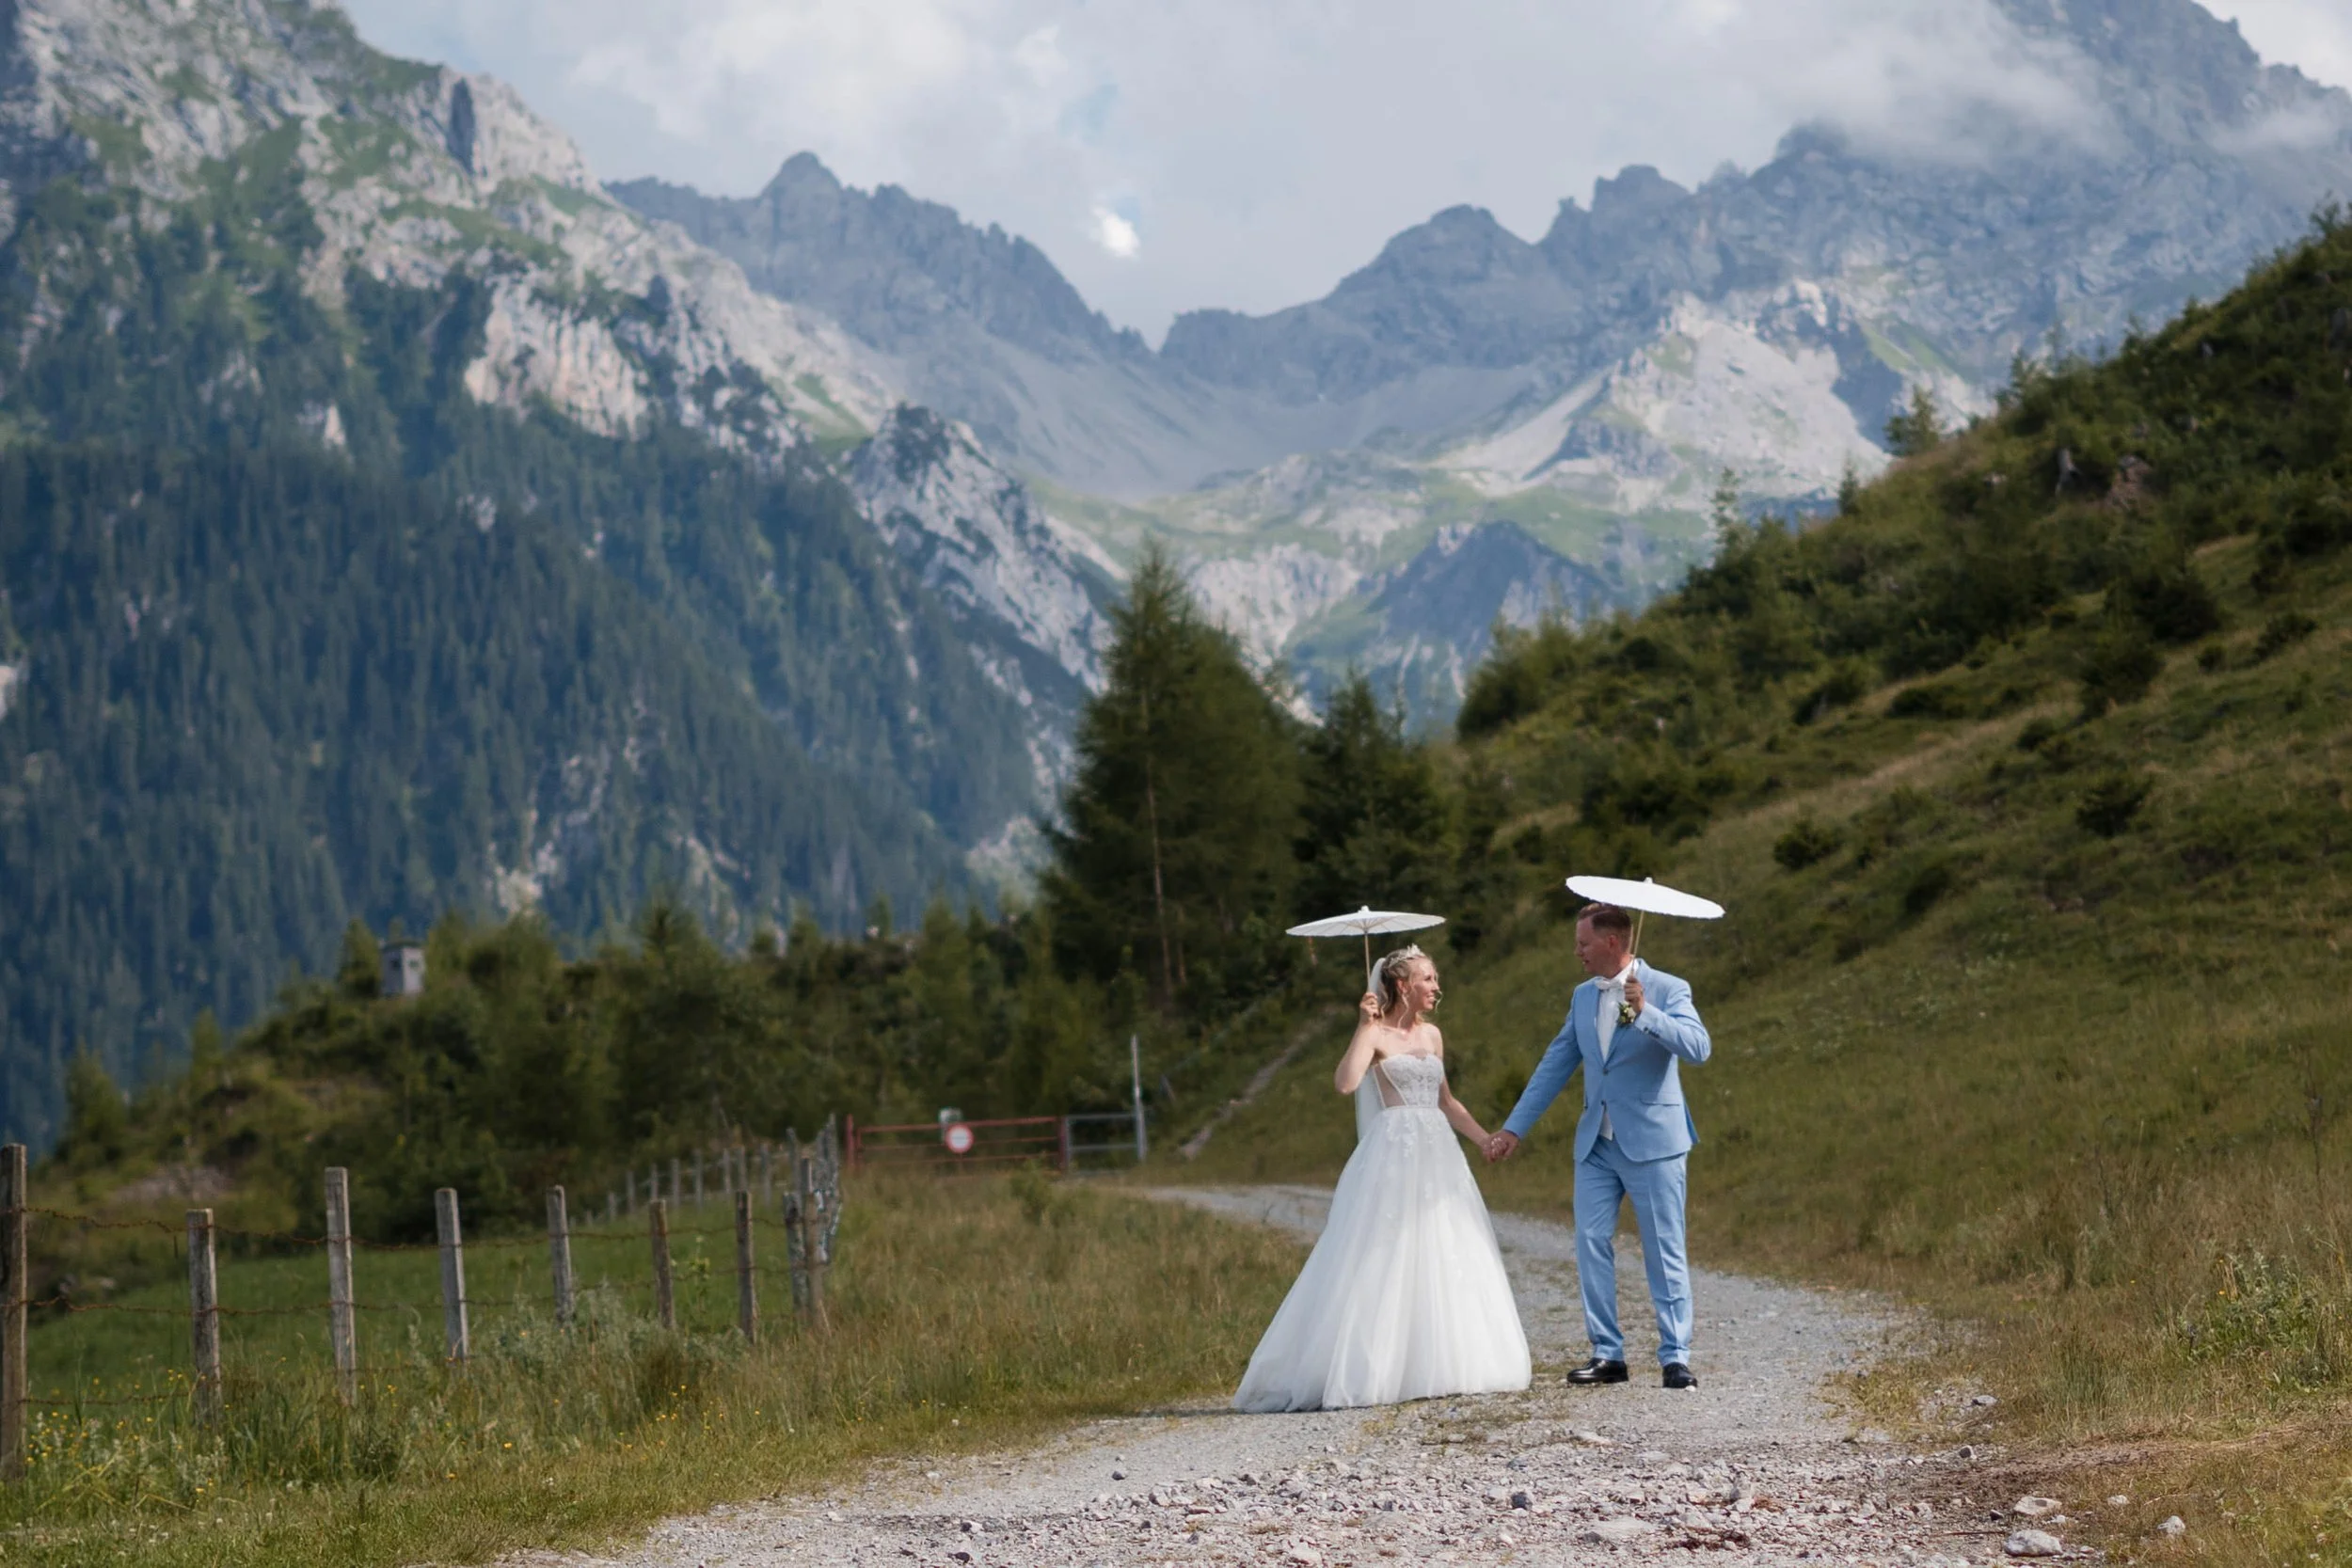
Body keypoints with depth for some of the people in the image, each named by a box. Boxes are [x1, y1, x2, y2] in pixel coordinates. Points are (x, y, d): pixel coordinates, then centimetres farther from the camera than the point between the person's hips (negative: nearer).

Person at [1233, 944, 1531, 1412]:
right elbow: (1345, 1083, -21)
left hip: (1437, 1154, 7)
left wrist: (1486, 1138, 18)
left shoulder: (1432, 1035, 15)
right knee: (1388, 1262, -9)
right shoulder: (1376, 1034, -5)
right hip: (1393, 1155, -7)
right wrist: (1365, 1027, -20)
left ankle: (1437, 1366, 11)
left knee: (1444, 1260, 5)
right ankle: (1370, 1369, -6)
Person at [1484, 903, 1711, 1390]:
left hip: (1652, 1143, -6)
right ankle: (1607, 1354, 8)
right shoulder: (1583, 996, 12)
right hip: (1596, 1144, 6)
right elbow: (1555, 1066, 15)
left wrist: (1645, 1013, -30)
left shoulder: (1666, 990, -7)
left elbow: (1698, 1048, -21)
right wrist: (1514, 1128, 12)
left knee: (1665, 1253, -2)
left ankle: (1675, 1358, 2)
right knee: (1592, 1245, 2)